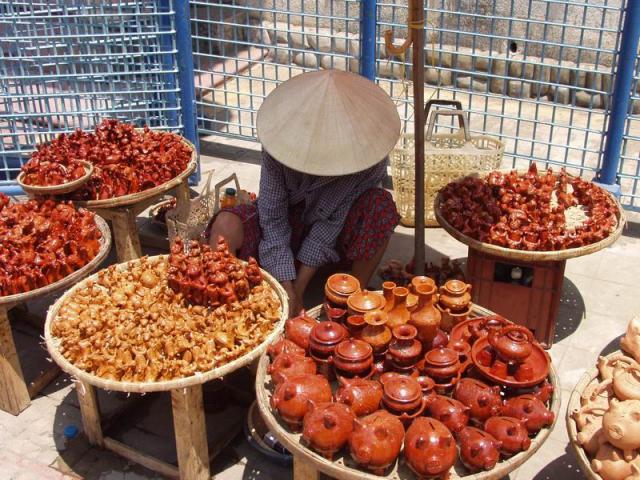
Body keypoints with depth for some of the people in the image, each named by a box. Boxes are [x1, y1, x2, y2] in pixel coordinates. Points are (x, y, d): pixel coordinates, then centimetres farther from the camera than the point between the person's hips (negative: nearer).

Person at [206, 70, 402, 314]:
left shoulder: (368, 154, -27)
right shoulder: (282, 141, -28)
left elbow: (333, 221, -23)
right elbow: (273, 219, -23)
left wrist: (299, 288, -23)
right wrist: (285, 288, -28)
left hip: (337, 233, 1)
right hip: (286, 223, 0)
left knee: (381, 205, -30)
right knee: (226, 225, -30)